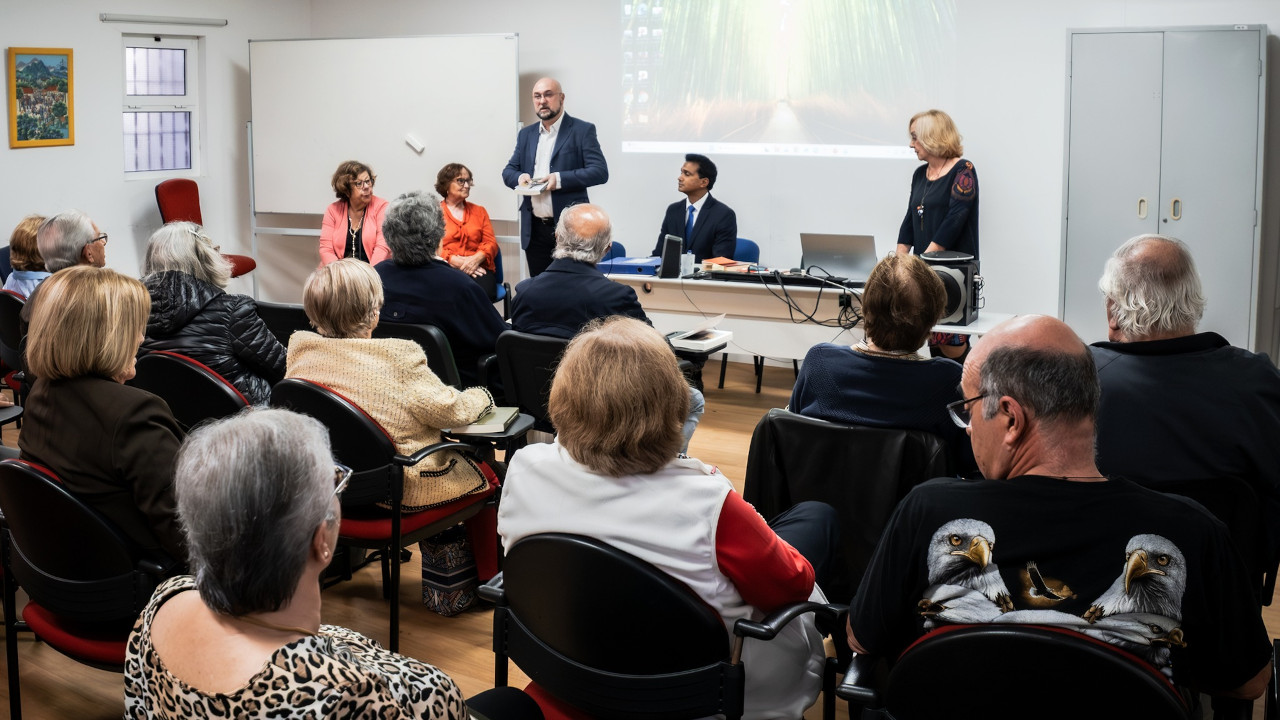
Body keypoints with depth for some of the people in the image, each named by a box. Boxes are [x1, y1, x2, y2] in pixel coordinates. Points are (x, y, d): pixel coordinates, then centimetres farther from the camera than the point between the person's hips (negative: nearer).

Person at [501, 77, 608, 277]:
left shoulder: (582, 130, -2)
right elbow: (508, 171, 18)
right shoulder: (526, 134, 16)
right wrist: (519, 177, -7)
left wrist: (560, 179, -21)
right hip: (534, 229, 5)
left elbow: (600, 171, -11)